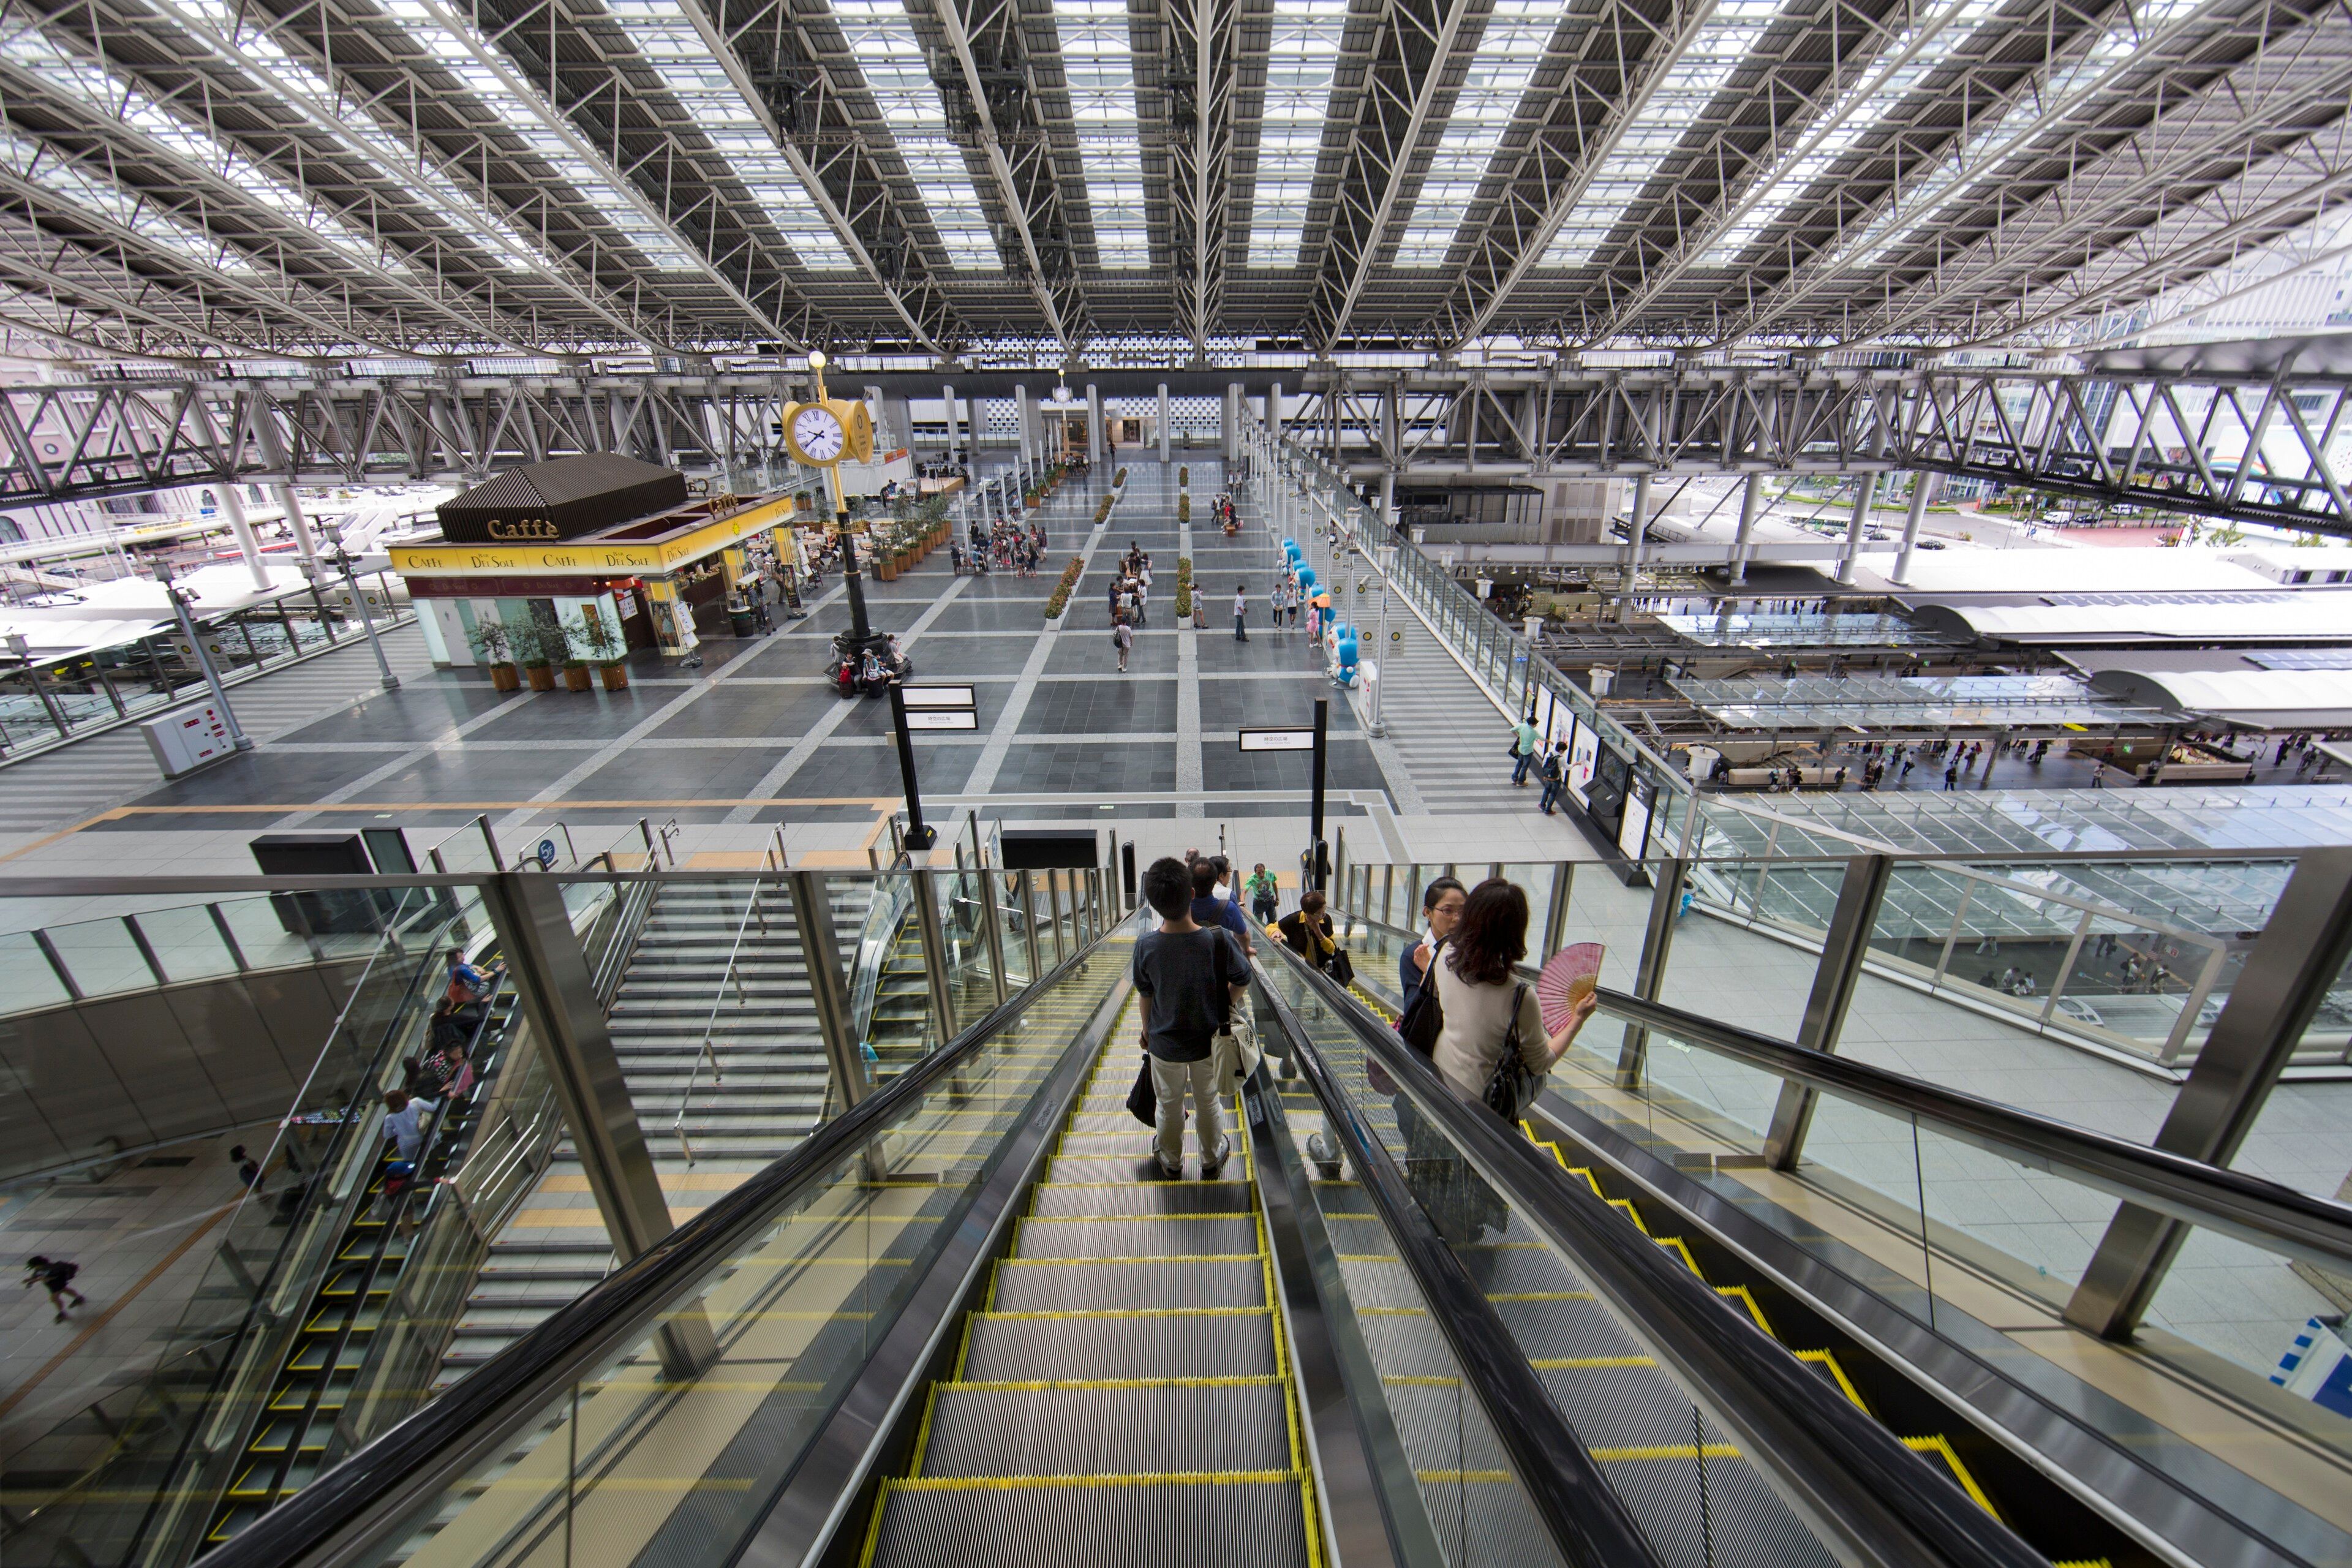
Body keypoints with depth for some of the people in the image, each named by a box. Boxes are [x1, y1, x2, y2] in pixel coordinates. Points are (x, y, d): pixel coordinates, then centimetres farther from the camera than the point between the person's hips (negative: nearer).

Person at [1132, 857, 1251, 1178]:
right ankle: (1212, 1158, 47)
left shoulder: (1145, 945, -26)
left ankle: (1171, 1160, 48)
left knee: (1168, 1103, 25)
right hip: (1208, 1040, 0)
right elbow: (1242, 981, -11)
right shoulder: (1219, 940, -28)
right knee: (1208, 1101, 25)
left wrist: (1147, 1032, 9)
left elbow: (1145, 996, -9)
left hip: (1165, 1043, 0)